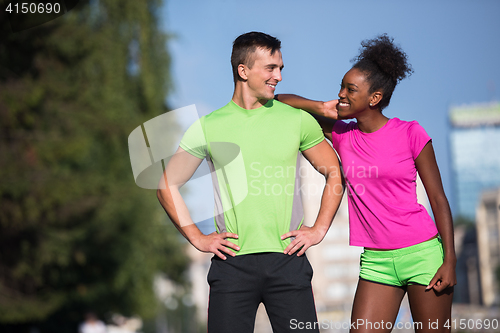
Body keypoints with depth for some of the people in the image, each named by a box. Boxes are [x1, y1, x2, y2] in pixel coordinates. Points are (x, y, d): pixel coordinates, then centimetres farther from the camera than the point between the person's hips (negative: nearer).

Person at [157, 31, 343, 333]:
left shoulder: (298, 120, 7)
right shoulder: (208, 127, 5)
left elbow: (335, 174, 15)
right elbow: (168, 186, 12)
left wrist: (319, 229, 6)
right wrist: (198, 238, 4)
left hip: (288, 261, 1)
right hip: (232, 263, 0)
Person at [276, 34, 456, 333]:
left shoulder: (411, 134, -4)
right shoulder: (342, 134, 7)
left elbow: (438, 199, -2)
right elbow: (281, 101, 11)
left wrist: (450, 261, -7)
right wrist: (323, 108, -5)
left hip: (423, 253, -3)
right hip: (376, 262, 4)